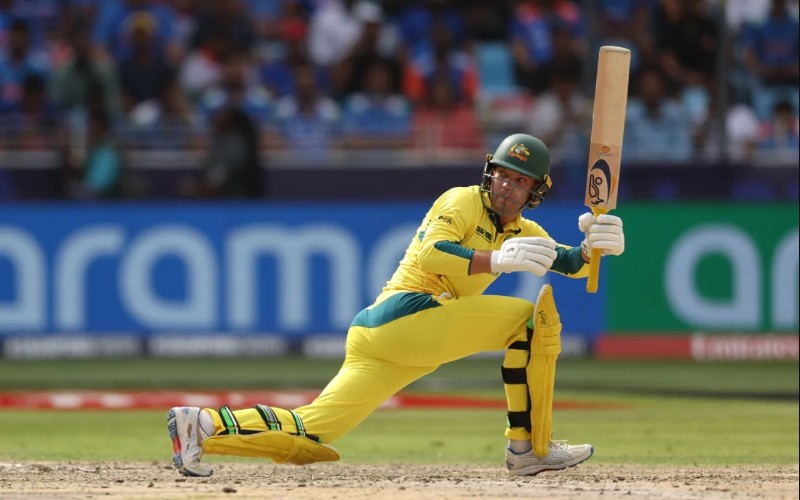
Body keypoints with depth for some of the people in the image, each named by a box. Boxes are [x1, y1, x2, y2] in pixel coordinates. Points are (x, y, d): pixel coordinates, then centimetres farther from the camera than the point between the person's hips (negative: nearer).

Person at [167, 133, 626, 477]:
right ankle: (530, 448, -13)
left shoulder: (523, 232, 23)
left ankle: (205, 425, -4)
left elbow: (570, 263, 12)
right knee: (535, 316, -10)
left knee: (312, 434, -1)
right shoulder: (464, 201, -2)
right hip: (407, 312, -8)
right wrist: (496, 261, -27)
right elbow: (430, 254, -17)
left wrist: (594, 246, -9)